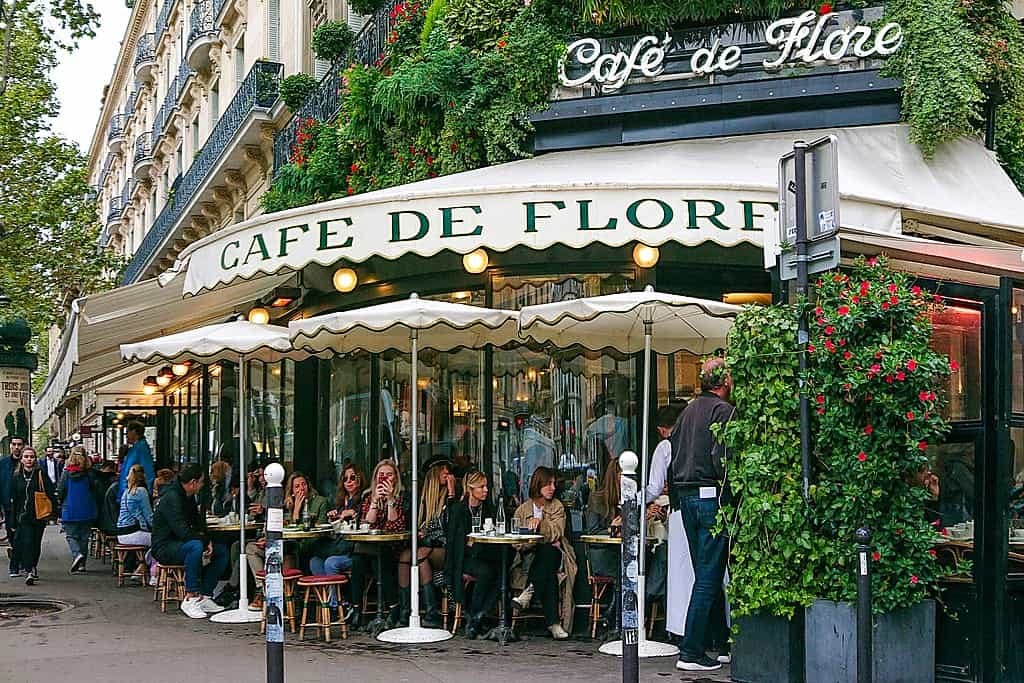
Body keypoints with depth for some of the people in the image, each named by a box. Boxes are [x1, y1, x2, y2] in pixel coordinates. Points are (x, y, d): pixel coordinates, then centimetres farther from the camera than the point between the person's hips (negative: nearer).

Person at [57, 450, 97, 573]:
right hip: (87, 510, 2)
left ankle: (77, 554, -19)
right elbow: (94, 489, 1)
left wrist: (61, 504, 12)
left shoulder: (67, 473, -8)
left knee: (71, 535, 7)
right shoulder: (89, 473, -5)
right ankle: (81, 564, 13)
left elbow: (60, 491, -5)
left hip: (70, 509, -2)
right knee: (84, 537, 11)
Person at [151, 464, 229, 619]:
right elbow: (182, 531, -29)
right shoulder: (171, 498, -20)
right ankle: (190, 598, -33)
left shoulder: (189, 497, 11)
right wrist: (206, 542, -20)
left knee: (222, 551, -2)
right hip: (164, 547, -10)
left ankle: (204, 596, -4)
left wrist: (207, 542, -3)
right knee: (195, 546, -37)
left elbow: (197, 523, 17)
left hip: (181, 544, 10)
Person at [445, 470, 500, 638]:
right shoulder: (457, 509, 2)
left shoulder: (488, 508, 15)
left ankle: (477, 618, -26)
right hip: (464, 557, -4)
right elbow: (451, 540, -1)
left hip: (483, 556, 4)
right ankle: (473, 617, -21)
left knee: (500, 571, -30)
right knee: (486, 571, -35)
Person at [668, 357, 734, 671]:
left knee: (705, 574, 14)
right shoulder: (723, 410, -10)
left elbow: (673, 455, 18)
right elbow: (721, 459, -19)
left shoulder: (689, 409, 14)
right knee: (709, 577, -5)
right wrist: (730, 496, -12)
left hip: (685, 495, 8)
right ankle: (691, 652, -5)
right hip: (711, 497, -8)